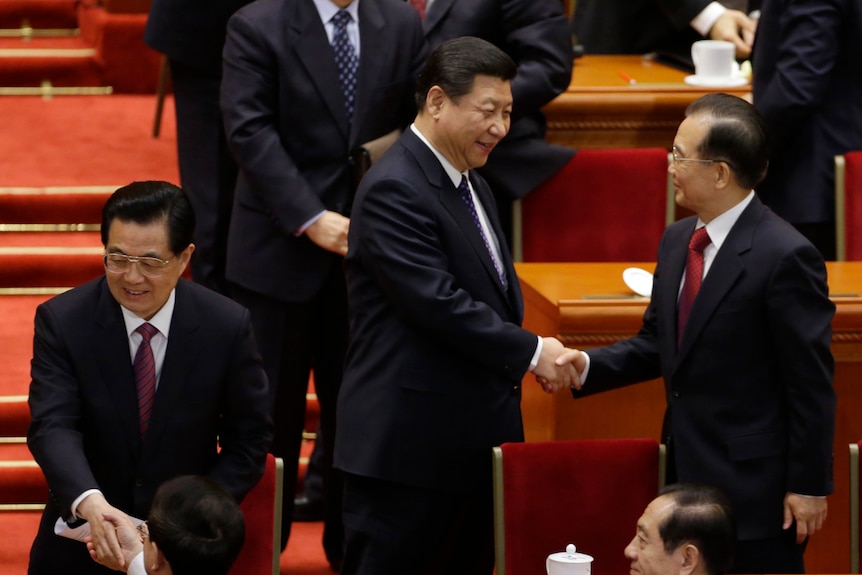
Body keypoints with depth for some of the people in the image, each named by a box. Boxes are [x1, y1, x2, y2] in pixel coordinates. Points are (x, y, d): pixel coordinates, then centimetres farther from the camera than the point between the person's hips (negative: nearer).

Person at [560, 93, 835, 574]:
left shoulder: (785, 257, -18)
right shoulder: (678, 241, 8)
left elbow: (812, 383, -15)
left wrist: (809, 485, -13)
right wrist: (588, 366, -1)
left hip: (753, 484, -8)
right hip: (687, 478, 8)